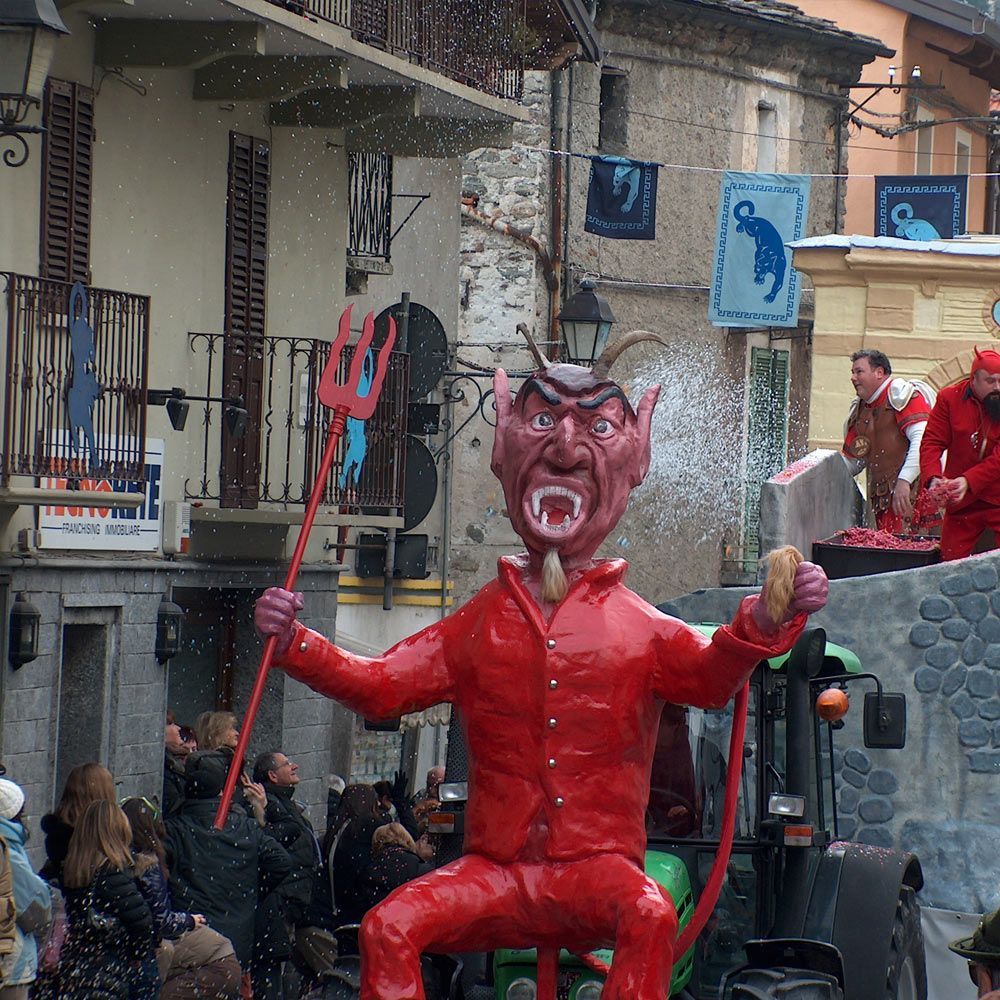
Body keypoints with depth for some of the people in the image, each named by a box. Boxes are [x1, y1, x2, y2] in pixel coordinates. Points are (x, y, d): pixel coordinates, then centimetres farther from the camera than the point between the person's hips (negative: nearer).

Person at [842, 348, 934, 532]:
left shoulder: (902, 394, -4)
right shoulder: (859, 409, 21)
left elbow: (922, 439, -17)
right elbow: (852, 460, 26)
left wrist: (904, 481, -25)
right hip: (881, 500, 8)